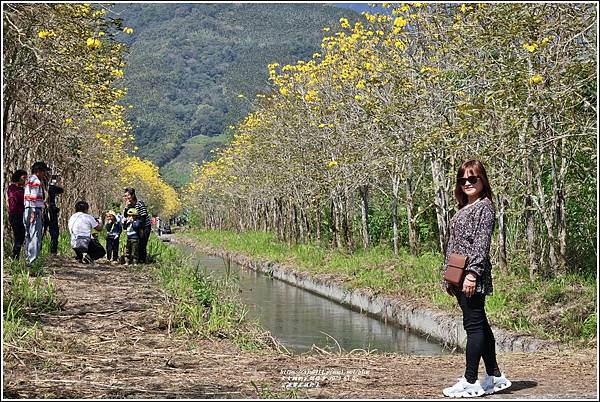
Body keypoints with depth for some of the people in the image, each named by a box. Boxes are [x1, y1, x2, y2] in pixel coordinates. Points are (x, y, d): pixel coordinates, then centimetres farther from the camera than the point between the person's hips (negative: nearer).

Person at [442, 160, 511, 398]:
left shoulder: (485, 206, -7)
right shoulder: (463, 209, 19)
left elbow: (482, 243, -16)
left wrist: (473, 273, -22)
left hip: (473, 277, -9)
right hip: (459, 278, 9)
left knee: (474, 325, -6)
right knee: (479, 325, 13)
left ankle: (471, 382, -3)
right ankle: (495, 376, 21)